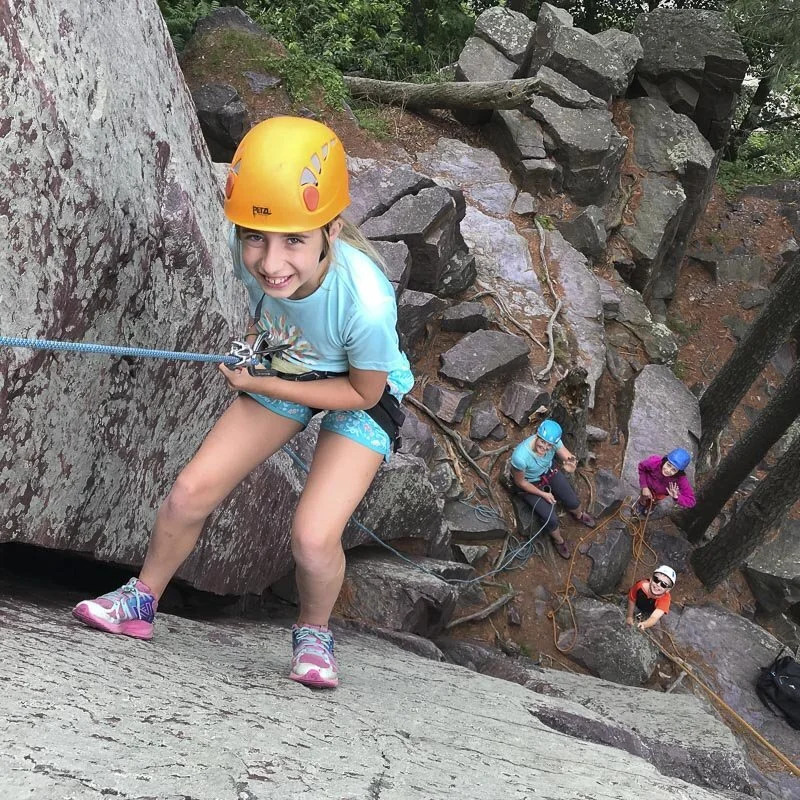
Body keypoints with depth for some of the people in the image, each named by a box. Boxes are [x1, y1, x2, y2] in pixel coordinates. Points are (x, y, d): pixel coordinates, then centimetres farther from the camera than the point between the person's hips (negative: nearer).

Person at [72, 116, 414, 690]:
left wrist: (261, 385, -24)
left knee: (314, 537, -20)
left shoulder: (367, 302, -42)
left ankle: (314, 632, 13)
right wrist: (255, 340, -11)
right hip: (283, 369, 4)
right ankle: (142, 601, 24)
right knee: (191, 492, -2)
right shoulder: (251, 252, -28)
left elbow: (362, 393, -22)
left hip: (362, 396, -4)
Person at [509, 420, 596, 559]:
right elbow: (520, 482, -24)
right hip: (530, 484, -4)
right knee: (551, 518, -10)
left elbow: (569, 457, -25)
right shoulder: (520, 457, -41)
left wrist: (570, 465, -51)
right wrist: (543, 494, -15)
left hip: (549, 472, 4)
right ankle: (558, 540, 26)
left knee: (573, 502, 5)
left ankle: (578, 515, 45)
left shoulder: (553, 441, -31)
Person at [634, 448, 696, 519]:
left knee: (665, 505, -27)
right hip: (649, 490, 0)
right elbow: (642, 467, -14)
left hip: (664, 496, 0)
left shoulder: (681, 479, -40)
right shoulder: (654, 462, -39)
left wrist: (676, 497, -48)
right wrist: (644, 487, -17)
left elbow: (690, 501, -32)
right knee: (638, 513, 11)